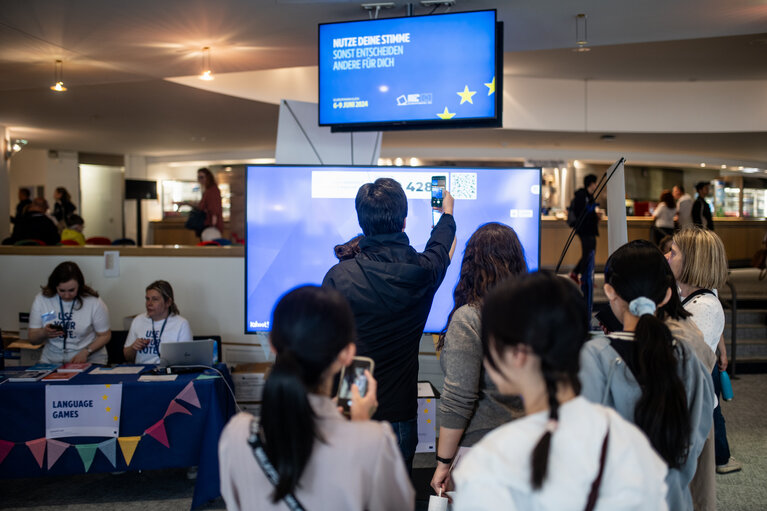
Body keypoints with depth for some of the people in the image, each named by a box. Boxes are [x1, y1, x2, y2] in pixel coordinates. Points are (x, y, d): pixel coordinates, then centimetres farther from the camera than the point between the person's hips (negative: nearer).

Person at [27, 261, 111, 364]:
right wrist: (44, 333, -19)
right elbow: (32, 339, 4)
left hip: (89, 360, -3)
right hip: (52, 361, 3)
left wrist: (86, 352, -14)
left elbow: (104, 335, 2)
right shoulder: (41, 300, 0)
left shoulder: (93, 302, -6)